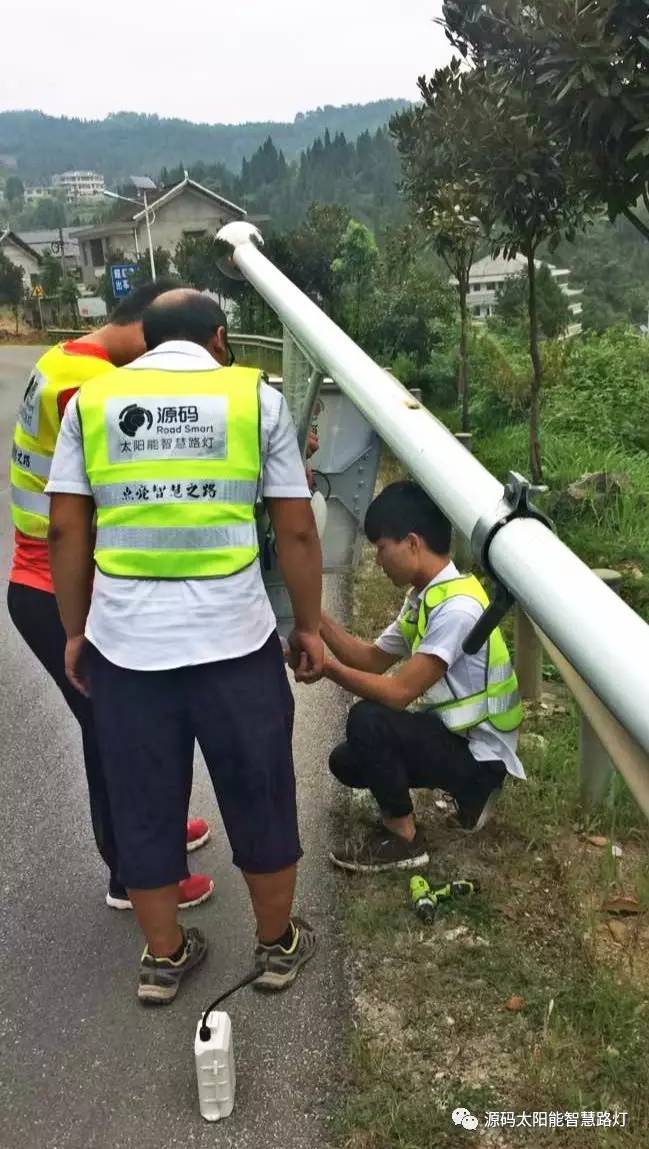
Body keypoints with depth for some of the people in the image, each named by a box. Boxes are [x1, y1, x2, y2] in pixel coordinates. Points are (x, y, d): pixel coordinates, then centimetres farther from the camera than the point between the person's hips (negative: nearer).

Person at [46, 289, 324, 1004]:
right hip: (235, 640, -1)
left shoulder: (90, 402, 6)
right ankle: (277, 944, 35)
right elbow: (296, 530, 1)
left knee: (144, 804, 18)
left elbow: (65, 530, 4)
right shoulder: (256, 397, 1)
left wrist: (75, 632, 14)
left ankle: (163, 957, 35)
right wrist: (308, 625, 12)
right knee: (259, 797, 17)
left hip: (124, 643, 2)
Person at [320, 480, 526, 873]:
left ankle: (403, 839, -7)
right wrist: (318, 618, 0)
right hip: (452, 733, 10)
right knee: (347, 763, 13)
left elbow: (397, 693, -29)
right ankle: (467, 790, 17)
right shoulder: (424, 596, 2)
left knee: (368, 720, -26)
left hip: (479, 754, -10)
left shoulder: (456, 608, -28)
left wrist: (327, 666, -21)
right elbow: (374, 658, 10)